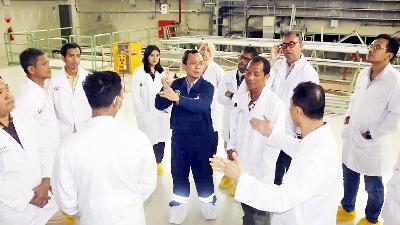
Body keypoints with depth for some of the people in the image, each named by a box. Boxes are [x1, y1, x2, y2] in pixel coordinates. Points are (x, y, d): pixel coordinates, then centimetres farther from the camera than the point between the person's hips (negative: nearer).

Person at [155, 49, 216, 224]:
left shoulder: (207, 87, -10)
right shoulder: (176, 84, -1)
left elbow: (202, 105, -30)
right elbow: (159, 105, -8)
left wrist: (178, 98, -44)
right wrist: (165, 90, -28)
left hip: (202, 139, -2)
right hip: (179, 138, 3)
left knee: (203, 173, 12)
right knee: (178, 172, 15)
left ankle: (207, 202, 34)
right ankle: (180, 203, 34)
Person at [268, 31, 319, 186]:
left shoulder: (309, 73, -10)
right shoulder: (277, 65, 2)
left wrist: (301, 135, -11)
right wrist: (272, 61, -11)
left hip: (293, 135, -4)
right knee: (275, 174, 20)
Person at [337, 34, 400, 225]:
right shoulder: (364, 73, 1)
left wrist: (372, 133, -15)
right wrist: (348, 115, 4)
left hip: (373, 143, -6)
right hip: (351, 136, 6)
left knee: (373, 185, 12)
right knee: (349, 176, 22)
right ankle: (347, 209, 44)